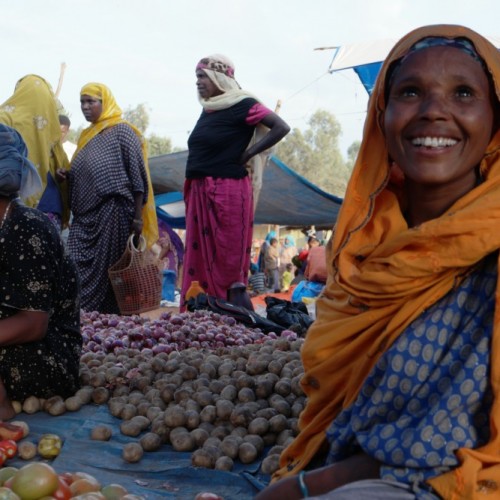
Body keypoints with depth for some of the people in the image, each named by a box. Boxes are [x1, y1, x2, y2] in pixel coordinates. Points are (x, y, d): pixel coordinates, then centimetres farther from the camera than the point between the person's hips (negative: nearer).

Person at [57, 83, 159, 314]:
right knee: (75, 270, 0)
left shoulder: (122, 131, -3)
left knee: (108, 272, -2)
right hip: (85, 215, 7)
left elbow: (137, 176, -8)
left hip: (112, 211, -7)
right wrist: (66, 175, 2)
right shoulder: (86, 135, 18)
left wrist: (137, 217, -13)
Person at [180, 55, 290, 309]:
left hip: (227, 193, -8)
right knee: (198, 259, 8)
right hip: (199, 194, 8)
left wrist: (246, 155, -11)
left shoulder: (240, 105, -7)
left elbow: (281, 128, -13)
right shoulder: (208, 110, 15)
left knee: (227, 260, -2)